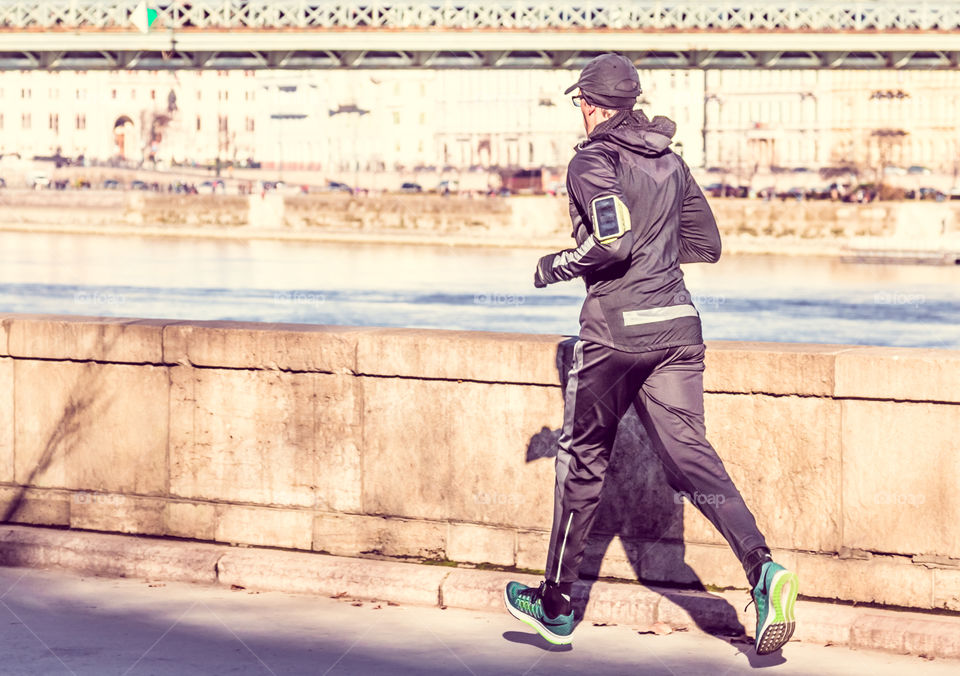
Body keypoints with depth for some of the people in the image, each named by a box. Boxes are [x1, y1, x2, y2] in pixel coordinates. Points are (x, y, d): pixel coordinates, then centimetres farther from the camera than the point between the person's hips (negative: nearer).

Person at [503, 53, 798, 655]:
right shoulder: (670, 161, 14)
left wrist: (557, 266, -6)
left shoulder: (593, 161, -8)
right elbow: (707, 244, 19)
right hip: (678, 324, 6)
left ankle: (556, 606, 22)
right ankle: (763, 568, -25)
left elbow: (612, 239, -23)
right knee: (689, 452, -2)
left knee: (583, 460, 9)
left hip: (616, 330, -6)